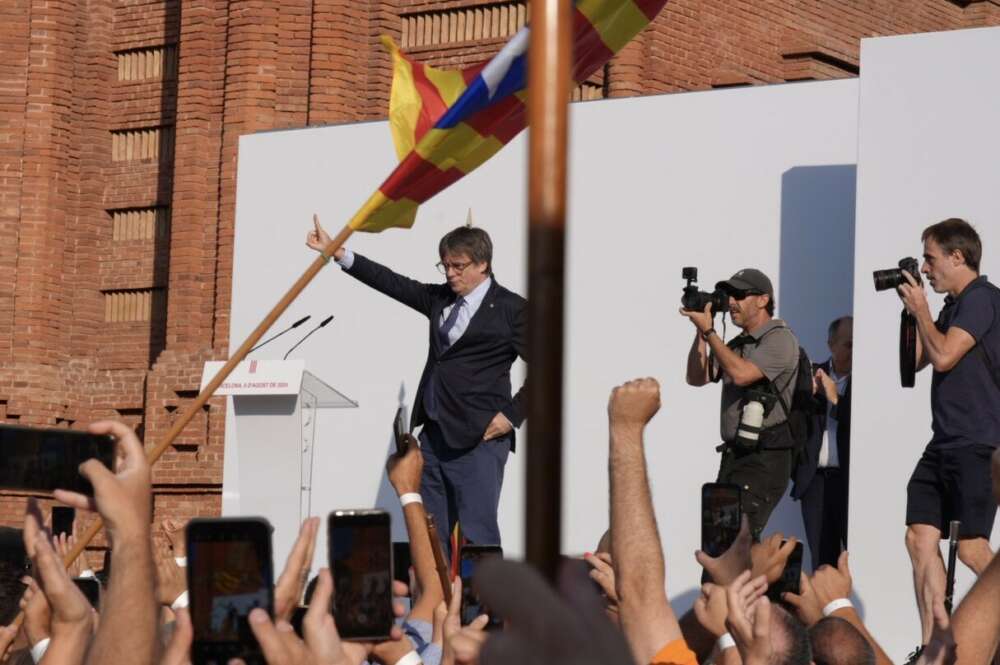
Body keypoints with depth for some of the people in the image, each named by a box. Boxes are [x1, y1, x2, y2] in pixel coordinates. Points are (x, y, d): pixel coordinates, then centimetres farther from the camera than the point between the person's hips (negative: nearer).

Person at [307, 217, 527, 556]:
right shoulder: (440, 298, 14)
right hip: (434, 437, 7)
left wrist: (512, 414, -11)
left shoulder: (511, 309, -5)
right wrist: (337, 252, 11)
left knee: (478, 535, -9)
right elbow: (393, 283, 15)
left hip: (479, 440, -7)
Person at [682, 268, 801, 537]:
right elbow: (697, 378, 16)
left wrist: (708, 331, -14)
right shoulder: (738, 344, 18)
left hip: (764, 459, -8)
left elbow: (741, 374, -20)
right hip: (734, 455, 8)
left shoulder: (780, 339, -7)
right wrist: (700, 332, 5)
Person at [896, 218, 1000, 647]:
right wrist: (910, 309, 14)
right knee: (920, 539, 2)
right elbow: (916, 360, 25)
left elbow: (943, 355, -19)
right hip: (945, 443, 9)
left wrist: (920, 309, -5)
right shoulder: (953, 305, 18)